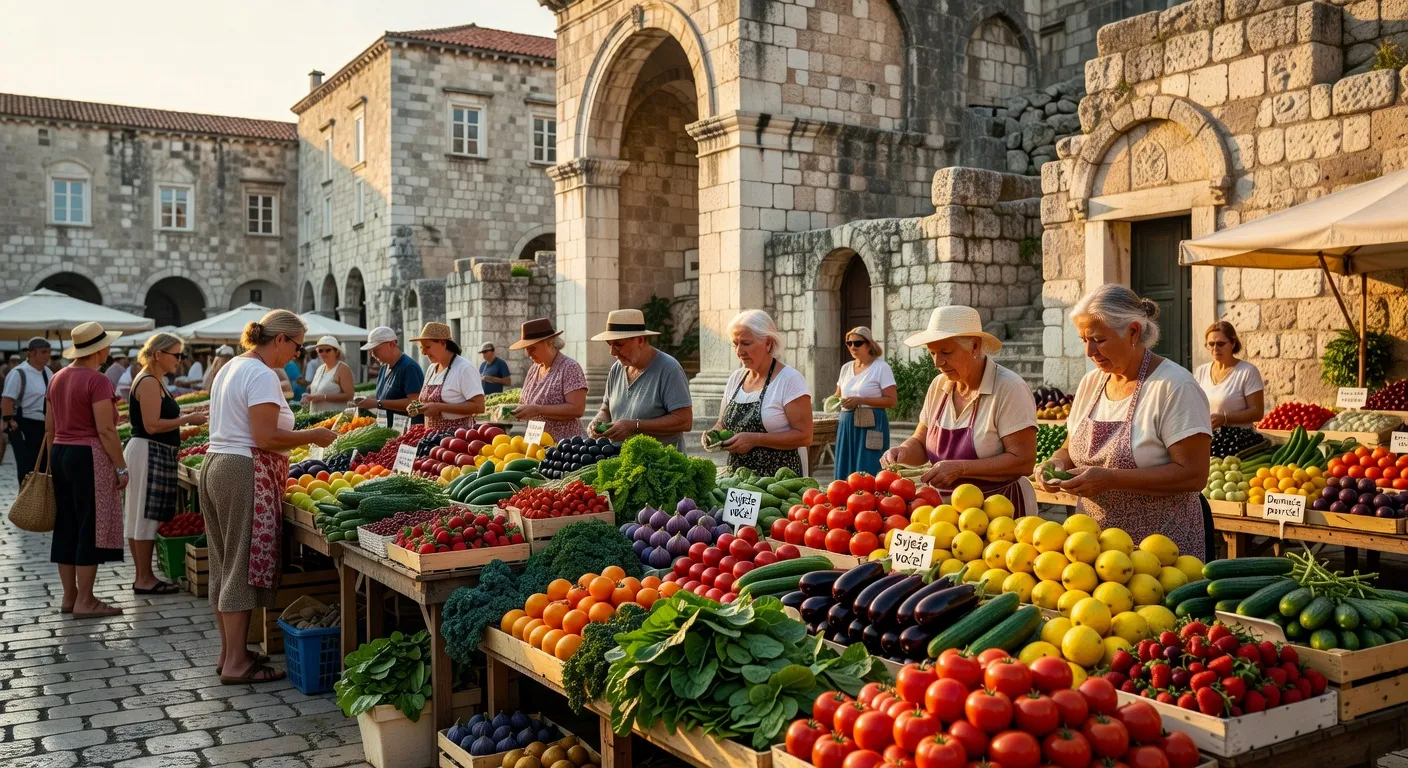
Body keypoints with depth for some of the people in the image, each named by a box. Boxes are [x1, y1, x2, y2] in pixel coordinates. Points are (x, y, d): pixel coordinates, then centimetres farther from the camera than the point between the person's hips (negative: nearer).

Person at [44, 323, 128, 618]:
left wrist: (55, 461, 22)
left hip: (60, 453, 8)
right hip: (89, 457, -8)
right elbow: (105, 430, -18)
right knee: (91, 527, -2)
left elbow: (49, 427, 15)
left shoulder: (57, 378, 11)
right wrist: (121, 467, -13)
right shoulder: (97, 380, -14)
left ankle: (69, 596, 20)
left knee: (66, 525, 13)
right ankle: (84, 601, 2)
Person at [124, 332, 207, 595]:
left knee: (140, 517, 12)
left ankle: (143, 576, 19)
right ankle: (145, 579, 1)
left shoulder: (154, 381, 16)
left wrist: (184, 419, 15)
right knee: (146, 516, -5)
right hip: (149, 453, -11)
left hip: (152, 453, 11)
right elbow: (152, 425, -21)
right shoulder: (149, 382, -15)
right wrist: (188, 419, -15)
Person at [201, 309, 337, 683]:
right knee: (245, 567, -4)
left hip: (215, 466, 10)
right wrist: (313, 436, -10)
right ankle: (236, 663, 1)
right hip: (245, 473, -10)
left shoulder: (231, 367, 17)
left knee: (226, 565, 14)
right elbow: (266, 438, -20)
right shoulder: (262, 375, -14)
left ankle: (228, 653, 22)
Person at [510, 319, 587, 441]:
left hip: (565, 444, -6)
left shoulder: (570, 368, -9)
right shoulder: (533, 369, 13)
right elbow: (524, 403, 20)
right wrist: (516, 410, -3)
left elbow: (577, 409, -18)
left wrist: (538, 410, -22)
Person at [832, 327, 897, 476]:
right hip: (847, 424, 6)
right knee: (845, 471, 7)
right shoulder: (846, 368, 12)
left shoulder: (881, 367, -6)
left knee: (868, 473, -7)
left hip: (871, 425, -6)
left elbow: (891, 400, -11)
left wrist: (860, 400, -18)